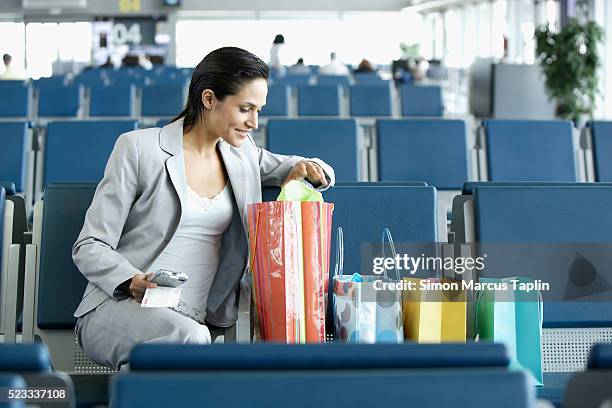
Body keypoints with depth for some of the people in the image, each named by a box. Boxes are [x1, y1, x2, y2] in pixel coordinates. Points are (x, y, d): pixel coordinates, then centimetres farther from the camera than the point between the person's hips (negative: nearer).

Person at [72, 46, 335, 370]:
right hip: (117, 307, -5)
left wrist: (306, 169, 5)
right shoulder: (139, 148, -2)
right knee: (190, 337, -37)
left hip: (199, 317, 6)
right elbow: (89, 247, -2)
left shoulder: (241, 153, 14)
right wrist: (132, 282, -23)